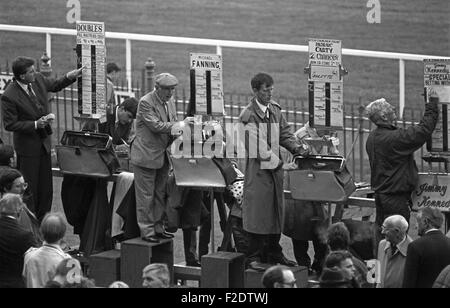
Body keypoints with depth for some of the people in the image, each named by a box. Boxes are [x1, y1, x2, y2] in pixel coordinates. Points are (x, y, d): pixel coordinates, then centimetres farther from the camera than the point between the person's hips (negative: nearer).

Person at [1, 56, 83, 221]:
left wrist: (69, 77, -2)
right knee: (29, 190, 1)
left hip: (44, 143, 7)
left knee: (46, 190, 15)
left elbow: (55, 85, 16)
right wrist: (35, 125, -25)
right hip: (27, 147, -7)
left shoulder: (38, 80, -4)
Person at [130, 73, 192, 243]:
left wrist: (182, 127, -8)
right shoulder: (146, 102, -16)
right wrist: (181, 124, -24)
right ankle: (146, 231, 2)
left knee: (160, 194, 13)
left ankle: (158, 227, 22)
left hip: (163, 156, 8)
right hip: (146, 156, -8)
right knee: (146, 195, -3)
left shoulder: (169, 102, 10)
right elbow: (156, 125, -23)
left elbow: (172, 126, 14)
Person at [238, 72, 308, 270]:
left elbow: (284, 133, 16)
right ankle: (253, 257, -1)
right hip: (258, 168, -7)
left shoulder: (275, 110, 11)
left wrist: (296, 148, -2)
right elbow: (258, 146, -15)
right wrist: (278, 163, -15)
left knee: (275, 211, 11)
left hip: (275, 167, 7)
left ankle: (273, 253, 21)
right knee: (257, 211, -6)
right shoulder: (248, 115, -11)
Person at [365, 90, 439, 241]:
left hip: (380, 193, 9)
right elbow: (424, 130, -22)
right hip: (396, 197, -9)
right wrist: (432, 104, -14)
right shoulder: (394, 137, -24)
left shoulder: (372, 137, 5)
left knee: (381, 233, 15)